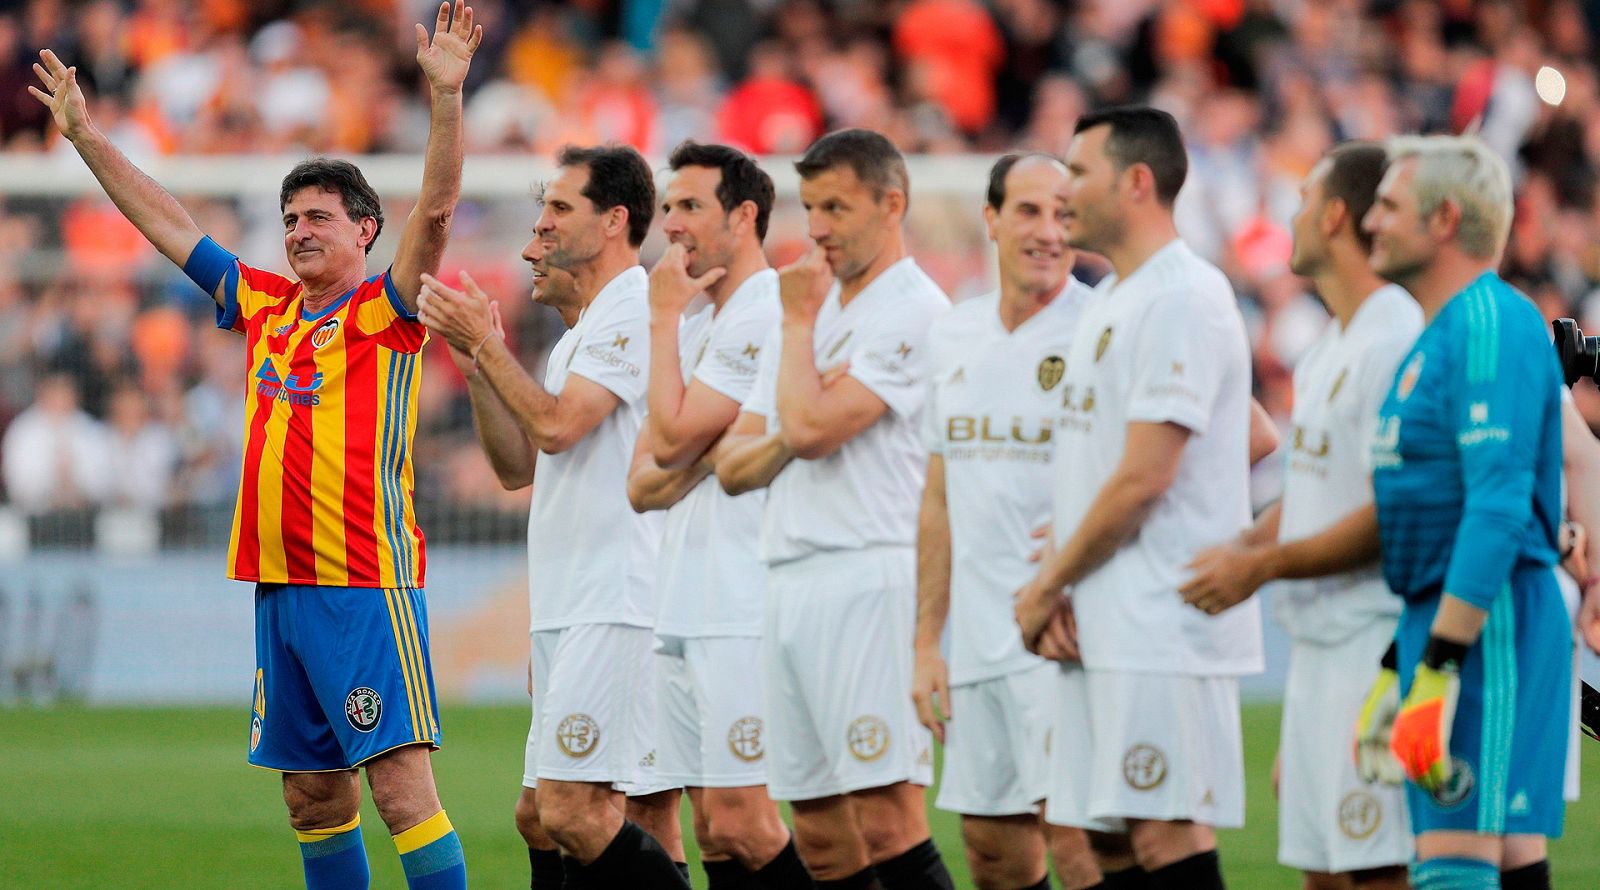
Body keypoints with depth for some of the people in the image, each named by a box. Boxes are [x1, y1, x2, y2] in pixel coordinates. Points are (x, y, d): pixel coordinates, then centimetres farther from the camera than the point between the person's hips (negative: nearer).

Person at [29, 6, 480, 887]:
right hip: (278, 585, 7)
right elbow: (166, 224, 24)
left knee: (401, 784, -13)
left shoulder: (384, 310, -3)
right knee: (313, 796, 11)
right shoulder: (265, 307, 15)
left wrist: (446, 95, -29)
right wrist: (84, 134, 27)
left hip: (367, 585, -7)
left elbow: (435, 210, -17)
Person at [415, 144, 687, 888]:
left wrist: (485, 341, -7)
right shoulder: (580, 333, 23)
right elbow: (518, 466, 22)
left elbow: (556, 425, -18)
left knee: (573, 812, -18)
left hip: (619, 607, -11)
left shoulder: (634, 309, -9)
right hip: (569, 615, 11)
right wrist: (475, 360, 11)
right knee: (540, 817, 9)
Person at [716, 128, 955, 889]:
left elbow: (810, 425, -17)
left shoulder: (913, 312, -7)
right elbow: (732, 466, 18)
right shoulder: (812, 313, 21)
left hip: (872, 580, -9)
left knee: (885, 820, -15)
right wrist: (785, 442, -4)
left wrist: (800, 321, -1)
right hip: (790, 589, 9)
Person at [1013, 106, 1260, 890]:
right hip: (1101, 629, 10)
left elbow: (1141, 478, -17)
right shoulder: (1106, 301, 19)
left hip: (1165, 625, -10)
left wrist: (1047, 586, -8)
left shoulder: (1185, 298, -12)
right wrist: (1054, 586, 5)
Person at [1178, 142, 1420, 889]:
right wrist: (1235, 549, 6)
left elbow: (1393, 515, -19)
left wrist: (1262, 565, -15)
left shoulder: (1398, 342, -15)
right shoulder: (1326, 349, 18)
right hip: (1317, 651, 10)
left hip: (1373, 649, -10)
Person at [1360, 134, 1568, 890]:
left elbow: (1499, 509, -22)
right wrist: (1403, 662, 23)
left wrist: (1437, 667, -26)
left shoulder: (1492, 325, -13)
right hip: (1445, 621, 10)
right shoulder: (1438, 336, 19)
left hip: (1488, 626, -10)